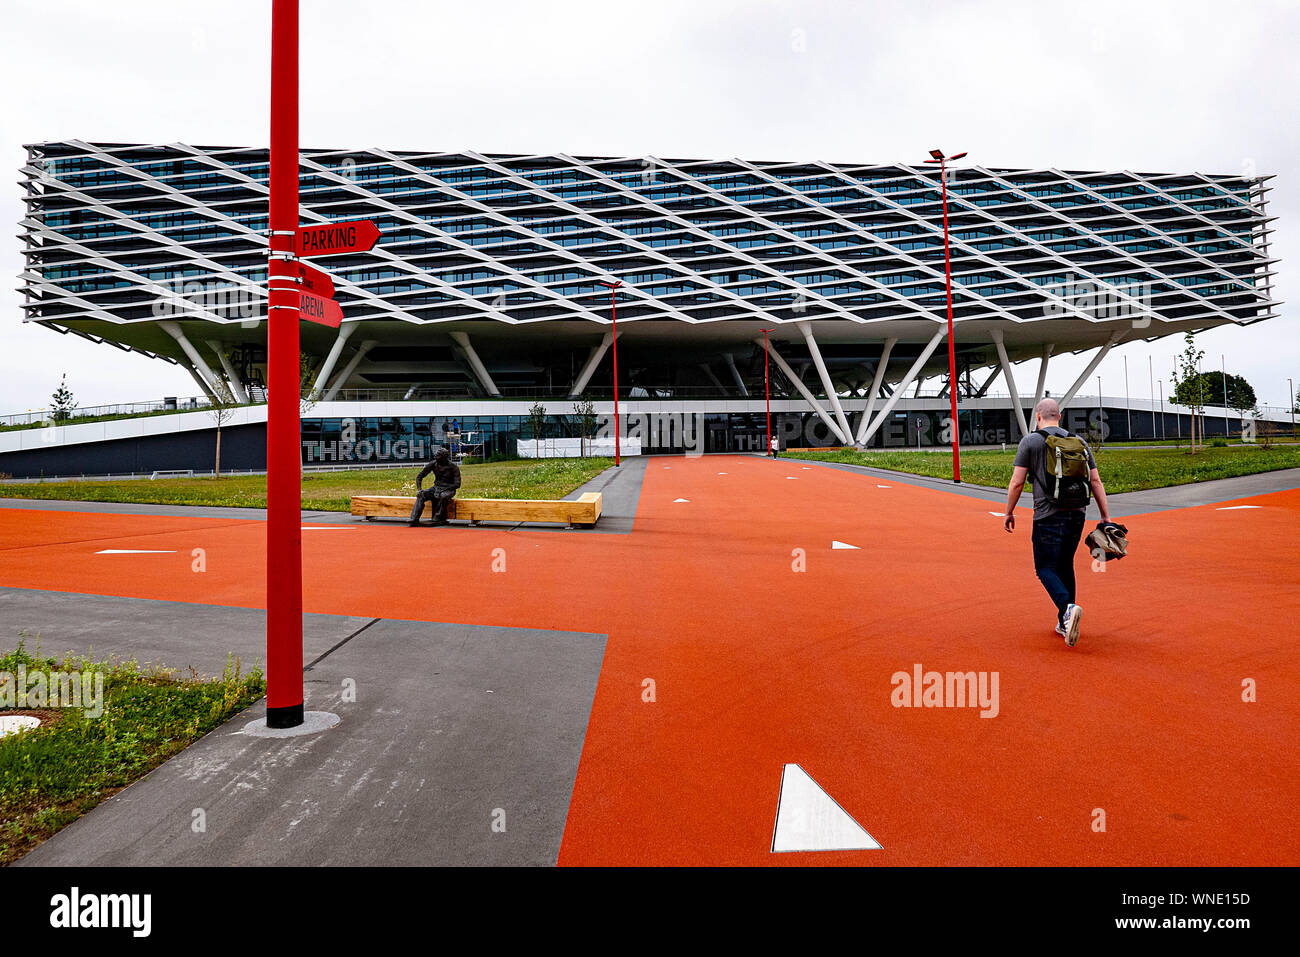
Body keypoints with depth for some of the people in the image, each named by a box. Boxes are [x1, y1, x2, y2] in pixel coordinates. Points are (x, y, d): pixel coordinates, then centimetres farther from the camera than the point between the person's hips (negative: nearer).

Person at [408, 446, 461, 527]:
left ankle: (438, 519, -28)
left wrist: (442, 490, -26)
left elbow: (457, 484, -17)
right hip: (436, 487, 4)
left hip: (449, 489, -4)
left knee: (443, 496, -39)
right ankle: (414, 519, -29)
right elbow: (419, 476, 4)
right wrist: (419, 489, -14)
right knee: (421, 495, -22)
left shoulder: (453, 467, -13)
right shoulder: (433, 464, -2)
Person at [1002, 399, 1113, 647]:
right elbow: (1096, 481, 9)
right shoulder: (1079, 442, 12)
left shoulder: (1030, 441, -1)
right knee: (1065, 565, 16)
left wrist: (1009, 512, 7)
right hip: (1077, 514, 5)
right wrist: (1106, 517, 12)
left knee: (1046, 568, 1)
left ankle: (1068, 608, -24)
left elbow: (1016, 482, -4)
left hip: (1049, 515, -5)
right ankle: (1065, 624, 18)